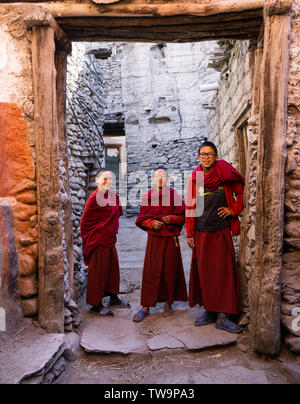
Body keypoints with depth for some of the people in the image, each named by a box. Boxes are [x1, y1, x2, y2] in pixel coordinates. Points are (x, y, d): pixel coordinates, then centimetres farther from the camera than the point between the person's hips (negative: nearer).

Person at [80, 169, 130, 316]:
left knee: (113, 268, 17)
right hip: (98, 241, -8)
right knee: (98, 272, 3)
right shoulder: (94, 197, -16)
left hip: (110, 239, 8)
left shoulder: (113, 195, 7)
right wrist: (88, 239, -5)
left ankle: (113, 298, 33)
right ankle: (96, 305, 17)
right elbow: (85, 220, -13)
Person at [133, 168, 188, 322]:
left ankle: (168, 303, 23)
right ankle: (146, 307, 7)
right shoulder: (147, 196, 5)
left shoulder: (174, 195, 2)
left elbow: (183, 216, 3)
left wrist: (172, 218, -15)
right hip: (154, 239, 0)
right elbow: (142, 218, 7)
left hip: (171, 239, 0)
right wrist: (152, 223, -12)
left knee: (170, 271, 6)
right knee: (150, 272, -1)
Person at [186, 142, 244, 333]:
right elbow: (190, 207, 9)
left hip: (221, 231, -2)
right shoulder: (194, 179, 7)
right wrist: (190, 234, 7)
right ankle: (209, 311, 20)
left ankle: (223, 316, 6)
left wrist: (234, 209, 1)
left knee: (223, 272, -2)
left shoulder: (225, 173, -1)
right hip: (201, 233, 3)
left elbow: (242, 190, 11)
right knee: (203, 272, 7)